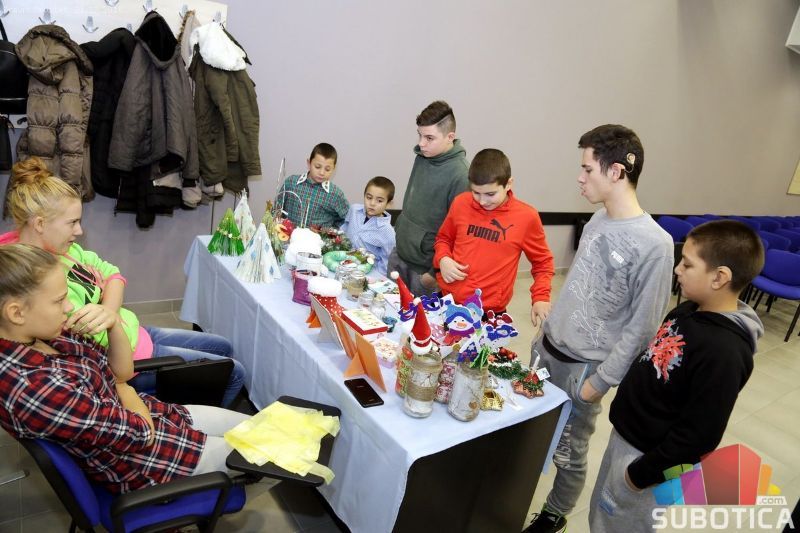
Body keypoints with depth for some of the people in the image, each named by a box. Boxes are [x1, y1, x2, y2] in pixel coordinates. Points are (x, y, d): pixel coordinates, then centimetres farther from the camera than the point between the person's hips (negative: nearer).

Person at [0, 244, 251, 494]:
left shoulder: (45, 335, -11)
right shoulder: (35, 389, -37)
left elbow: (122, 372, 0)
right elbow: (140, 431, -25)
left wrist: (114, 324, -18)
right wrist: (122, 388, -5)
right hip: (143, 462, -7)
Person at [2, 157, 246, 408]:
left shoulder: (62, 245, -3)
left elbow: (112, 274, -3)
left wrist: (109, 311, -20)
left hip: (136, 332, 9)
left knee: (223, 347, 21)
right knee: (234, 373, 2)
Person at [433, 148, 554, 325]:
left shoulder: (526, 217, -9)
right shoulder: (461, 203, -3)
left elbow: (542, 262, 3)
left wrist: (540, 298, -10)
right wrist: (443, 259, -7)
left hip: (489, 311, -2)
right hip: (447, 299, 3)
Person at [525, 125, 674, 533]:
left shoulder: (653, 244, -23)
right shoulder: (597, 220, 1)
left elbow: (642, 327, -18)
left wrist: (601, 380, -14)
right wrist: (546, 334, 15)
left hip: (582, 367, -7)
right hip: (547, 348, 7)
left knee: (568, 452, 11)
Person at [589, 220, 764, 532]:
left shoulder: (724, 351, -29)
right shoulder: (687, 311, -2)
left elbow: (700, 435, -25)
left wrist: (643, 473, -16)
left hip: (649, 455, -8)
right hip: (624, 435, 8)